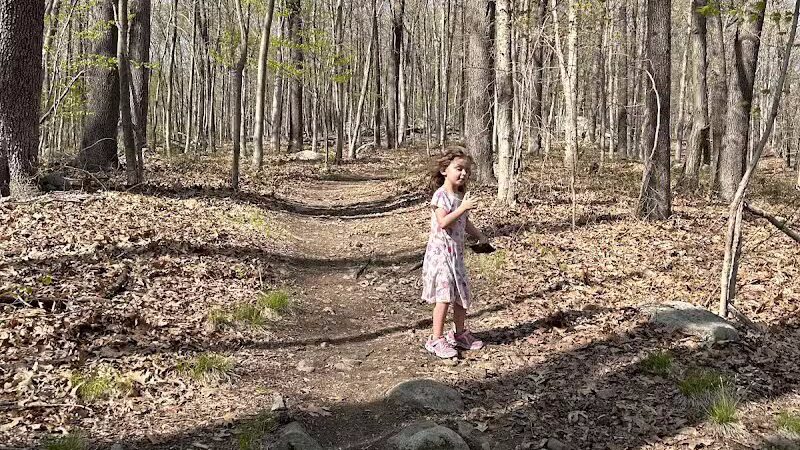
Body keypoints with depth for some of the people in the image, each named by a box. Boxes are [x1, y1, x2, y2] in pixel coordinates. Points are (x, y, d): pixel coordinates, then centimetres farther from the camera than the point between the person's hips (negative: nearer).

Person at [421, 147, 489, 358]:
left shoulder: (460, 195, 12)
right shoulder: (441, 195, -15)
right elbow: (443, 222, -27)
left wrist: (480, 236, 12)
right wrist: (463, 208, -30)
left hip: (456, 252, 9)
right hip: (441, 252, -9)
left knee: (462, 295, 14)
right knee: (444, 296, -9)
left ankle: (460, 334, 29)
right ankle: (437, 339, -1)